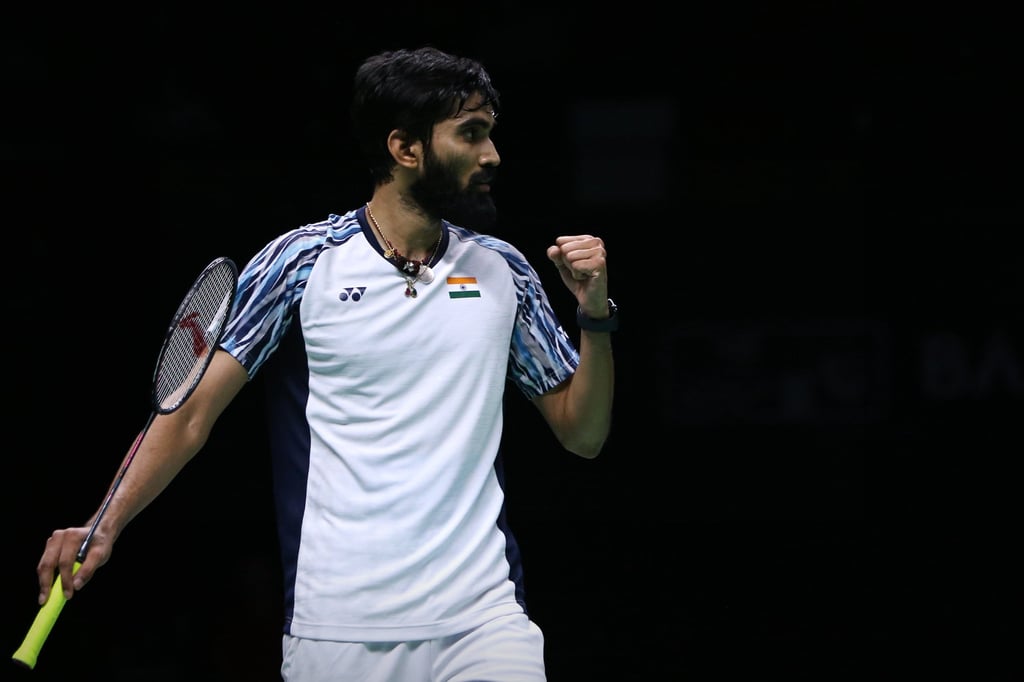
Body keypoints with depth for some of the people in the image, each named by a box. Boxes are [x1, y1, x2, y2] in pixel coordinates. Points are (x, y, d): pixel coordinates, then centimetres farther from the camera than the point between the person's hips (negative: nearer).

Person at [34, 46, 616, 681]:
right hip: (335, 629, -2)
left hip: (480, 622, 2)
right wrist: (106, 526, -13)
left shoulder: (504, 272, 10)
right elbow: (193, 410, -1)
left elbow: (583, 434, 15)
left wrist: (595, 314, -1)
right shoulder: (303, 261, 0)